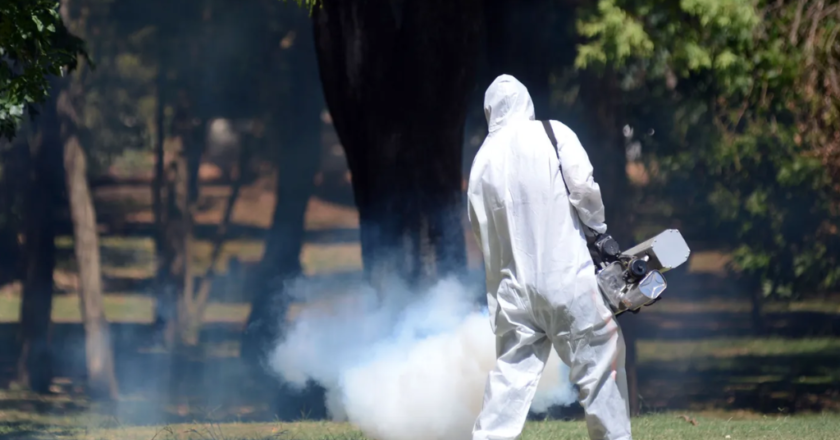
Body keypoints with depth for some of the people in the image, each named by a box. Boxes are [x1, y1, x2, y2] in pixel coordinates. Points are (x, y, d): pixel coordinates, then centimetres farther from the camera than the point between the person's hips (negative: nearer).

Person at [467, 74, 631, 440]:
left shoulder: (482, 162, 10)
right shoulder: (553, 135, -1)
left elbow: (480, 229, 13)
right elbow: (583, 188, -11)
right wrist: (598, 231, 4)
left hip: (513, 286, 4)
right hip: (567, 279, -4)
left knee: (511, 372, 7)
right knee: (601, 358, 5)